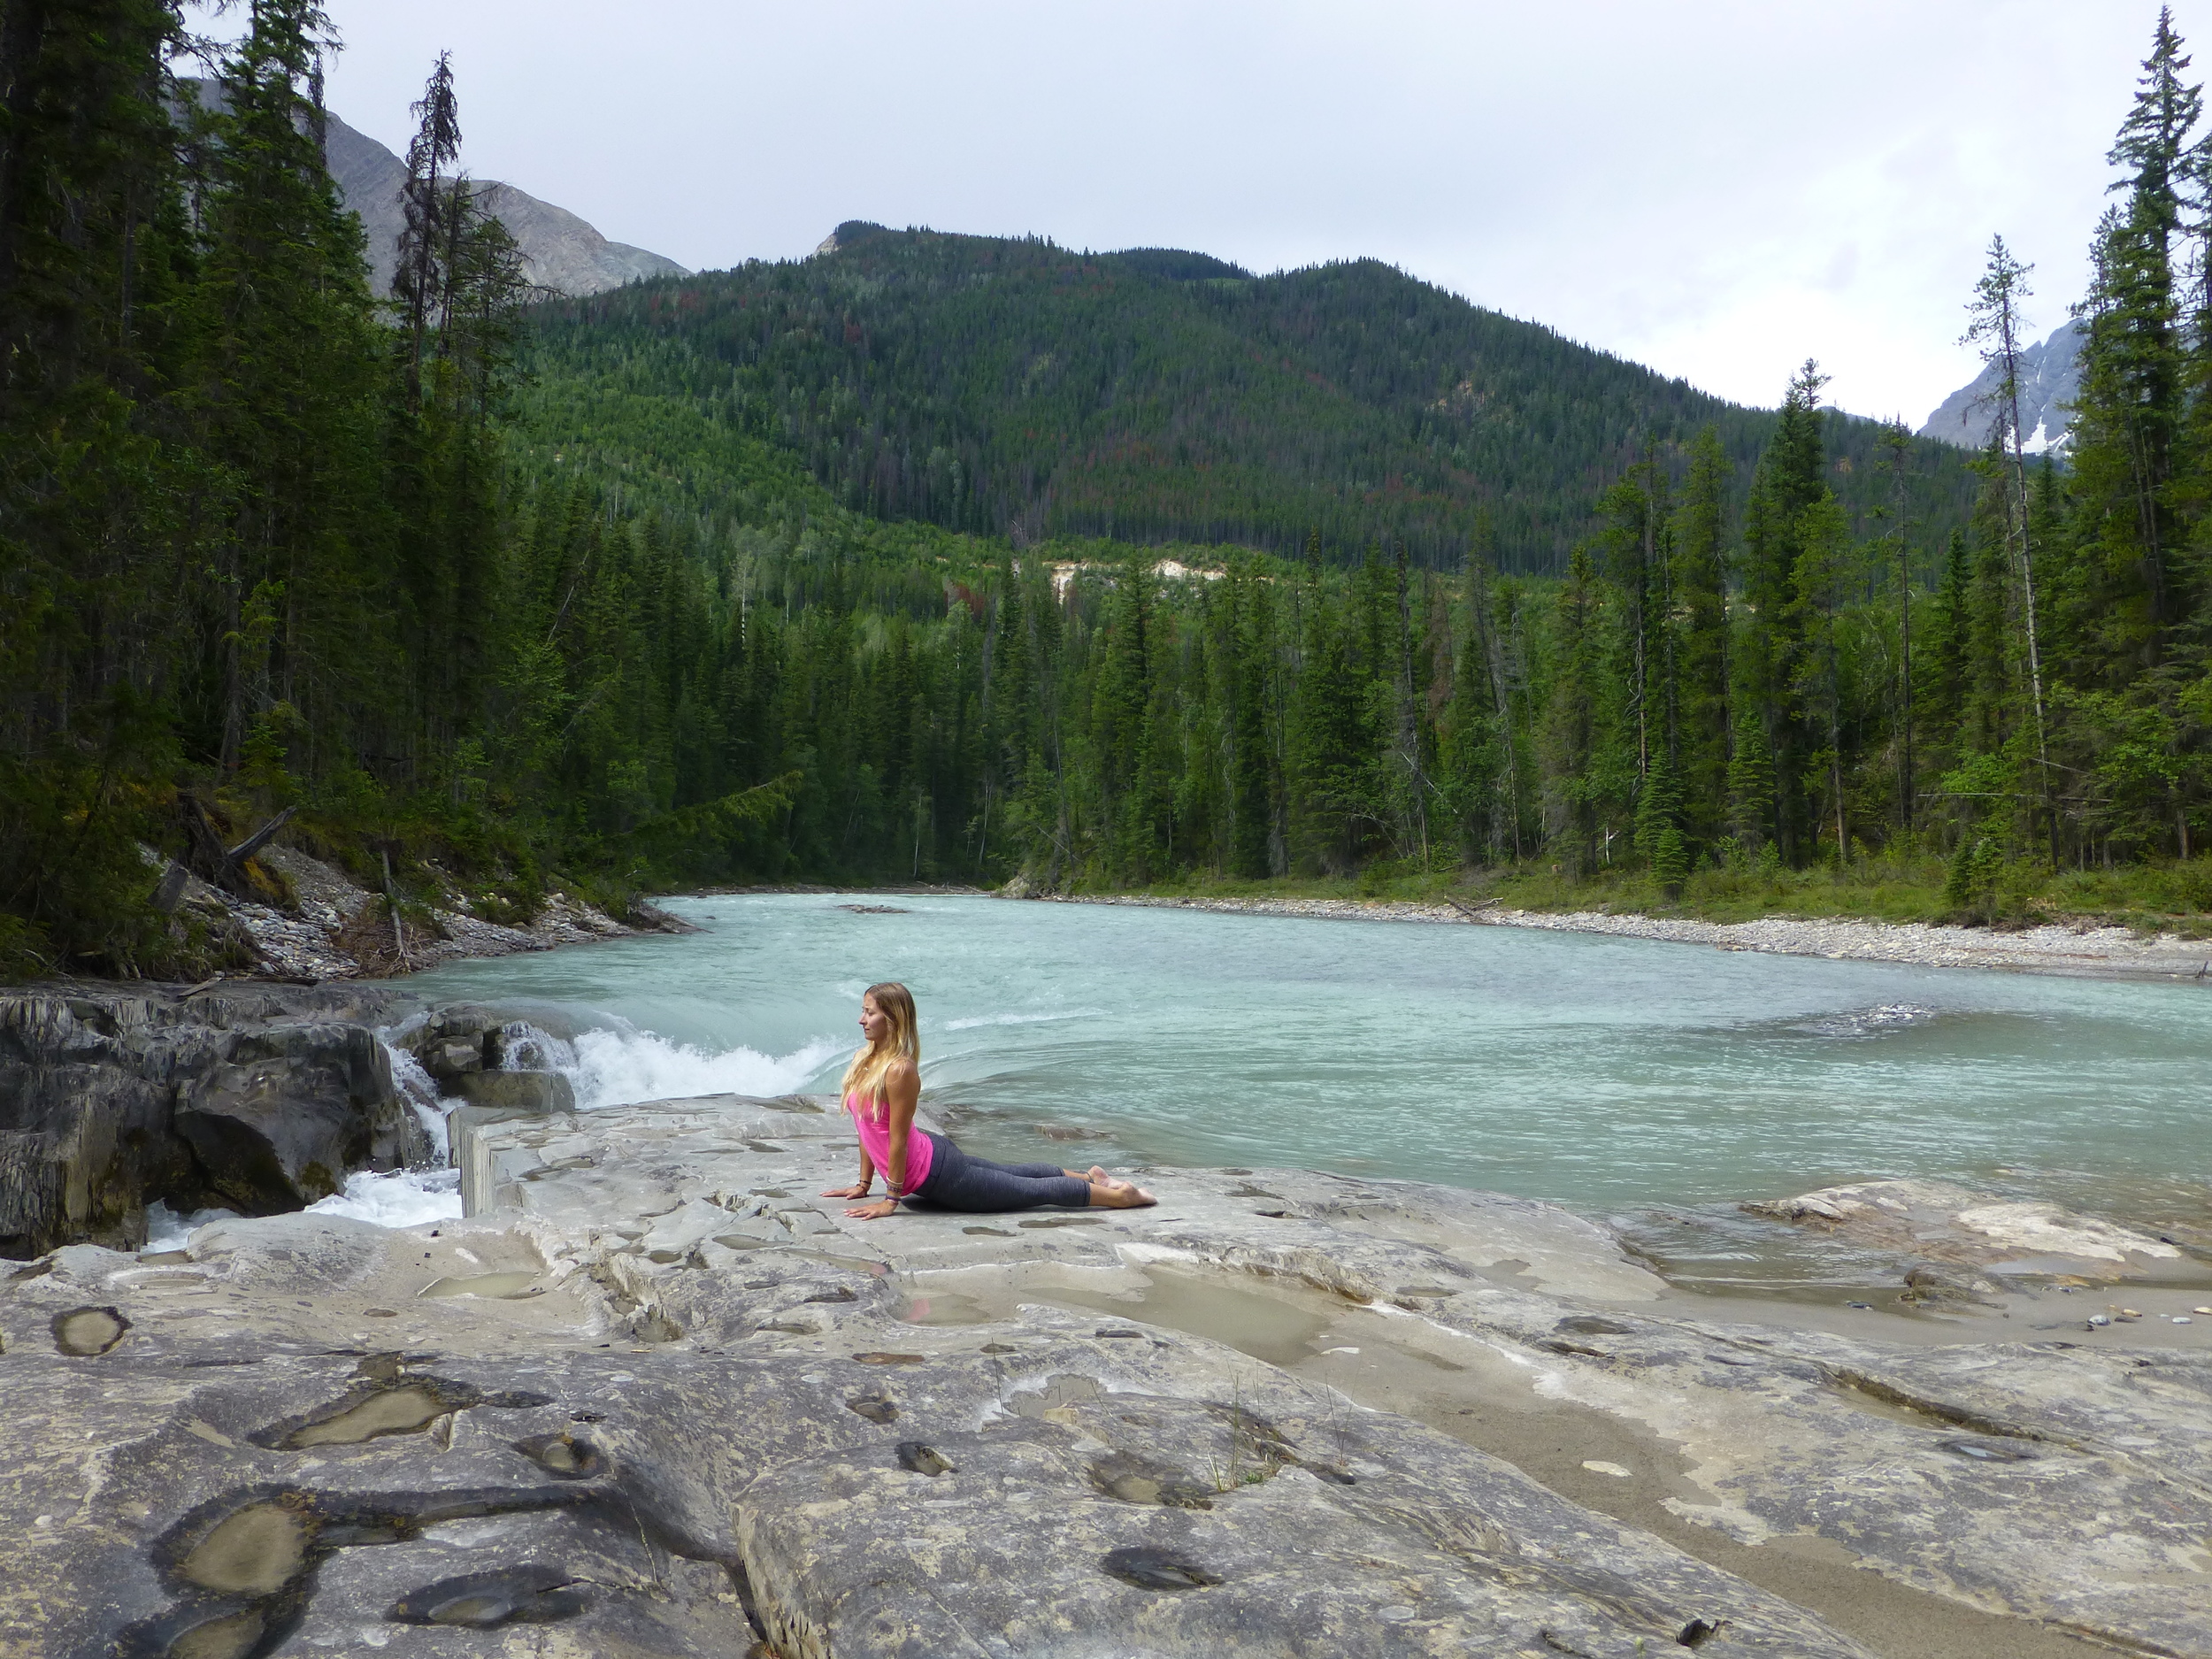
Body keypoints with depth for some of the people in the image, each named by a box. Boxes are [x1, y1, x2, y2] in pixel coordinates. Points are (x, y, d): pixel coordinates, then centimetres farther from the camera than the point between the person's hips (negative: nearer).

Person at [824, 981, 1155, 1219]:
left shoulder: (899, 1070, -27)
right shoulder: (863, 1058, 0)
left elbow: (898, 1139, -24)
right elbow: (868, 1129, 9)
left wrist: (891, 1200, -19)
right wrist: (864, 1184, 12)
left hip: (935, 1171, -9)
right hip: (929, 1152, 9)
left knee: (1030, 1190, 3)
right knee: (1012, 1174, 27)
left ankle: (1118, 1195, 14)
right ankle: (1088, 1176, 43)